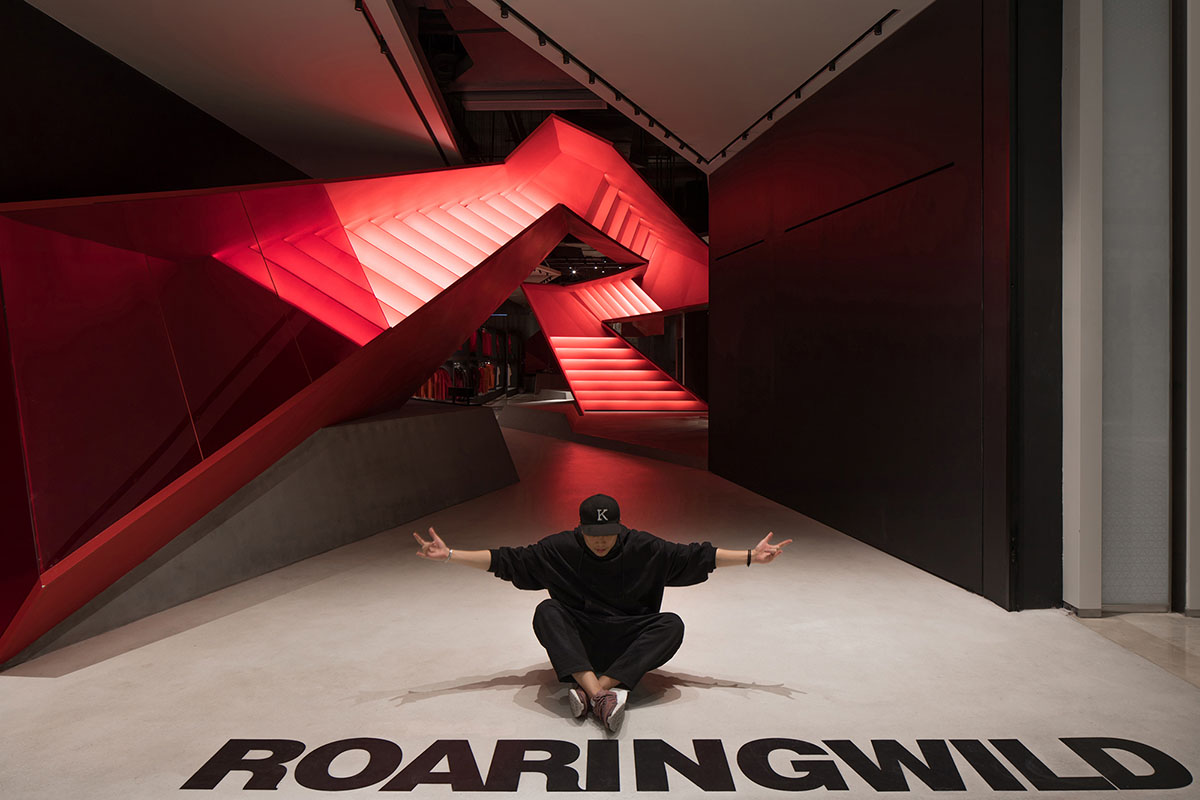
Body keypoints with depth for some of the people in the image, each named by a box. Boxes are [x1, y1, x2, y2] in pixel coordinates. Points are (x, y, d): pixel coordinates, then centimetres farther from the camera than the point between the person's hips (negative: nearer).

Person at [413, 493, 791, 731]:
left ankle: (593, 689, -40)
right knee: (546, 611, -29)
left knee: (672, 624, -27)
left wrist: (751, 556, -10)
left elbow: (694, 556, -4)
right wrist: (449, 555, -14)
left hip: (629, 643, 1)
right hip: (578, 641, 0)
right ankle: (601, 696, -47)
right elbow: (506, 560, -6)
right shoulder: (559, 549, -6)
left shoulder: (643, 548, -6)